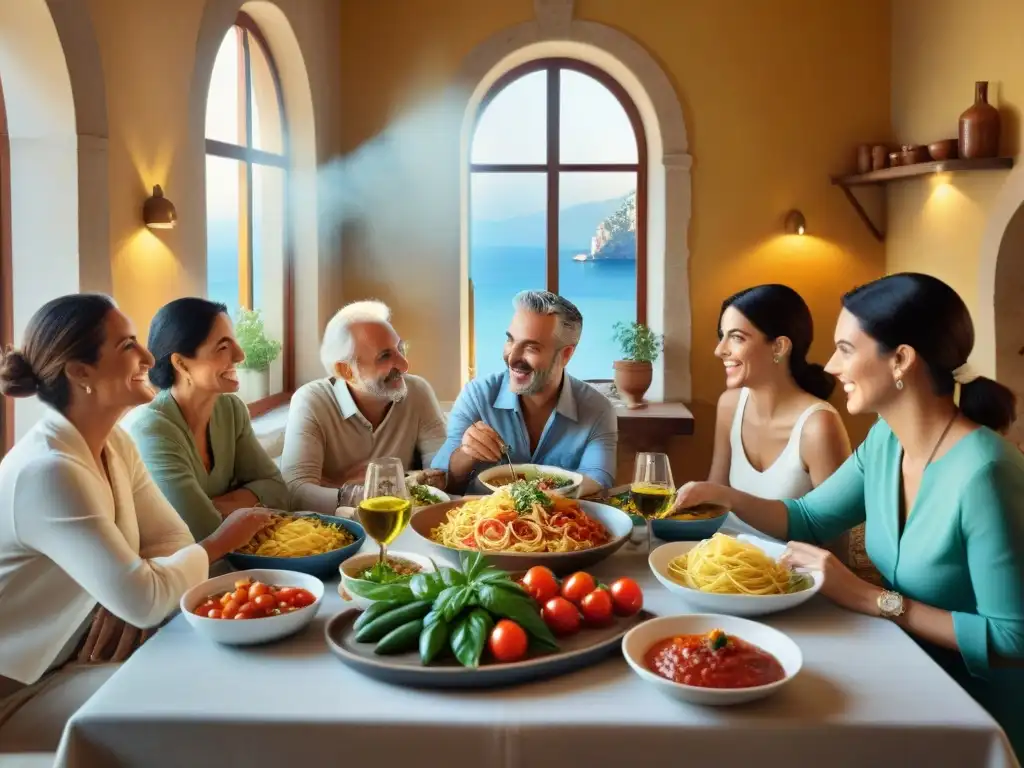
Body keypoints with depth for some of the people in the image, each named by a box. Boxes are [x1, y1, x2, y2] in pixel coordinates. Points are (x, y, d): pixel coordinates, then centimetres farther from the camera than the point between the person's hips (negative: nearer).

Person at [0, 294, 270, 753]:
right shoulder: (47, 472, -29)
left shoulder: (114, 444, 1)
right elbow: (144, 600, -32)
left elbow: (173, 539, 1)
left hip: (68, 656, 8)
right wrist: (220, 543, -15)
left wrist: (127, 601, -20)